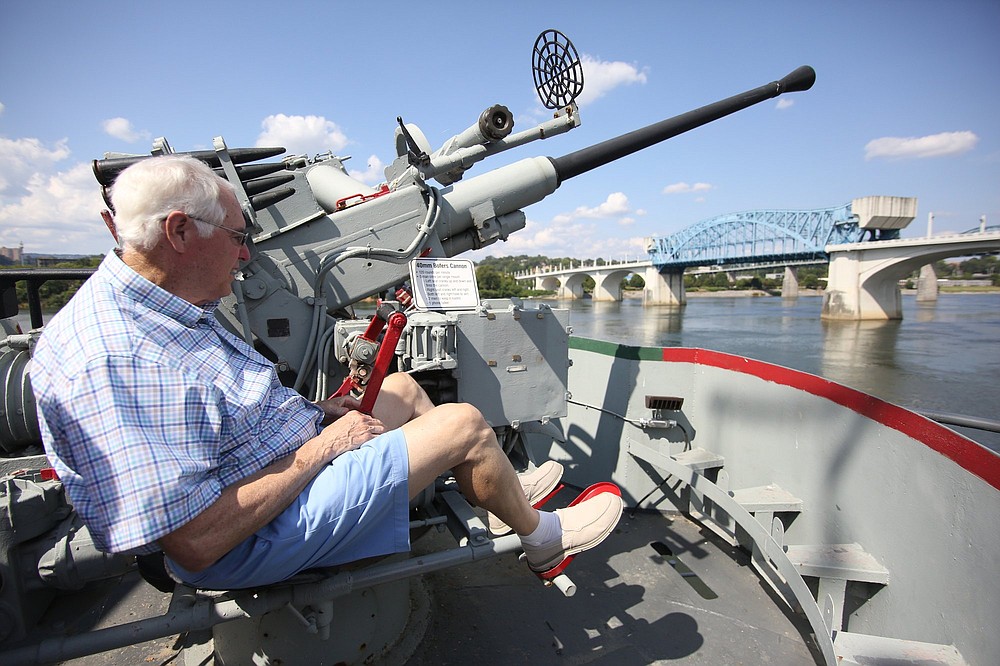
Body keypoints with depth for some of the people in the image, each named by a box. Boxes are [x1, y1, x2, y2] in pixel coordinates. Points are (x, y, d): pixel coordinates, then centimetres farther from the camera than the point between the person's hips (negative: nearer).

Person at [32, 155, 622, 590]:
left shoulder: (175, 309, 3)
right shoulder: (113, 364, -29)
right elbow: (197, 544, -30)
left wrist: (308, 412, 4)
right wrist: (321, 447, -22)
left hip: (297, 460, 10)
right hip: (259, 539, -10)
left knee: (402, 388, 17)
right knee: (466, 424, -12)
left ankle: (503, 495, 31)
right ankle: (542, 538, 18)